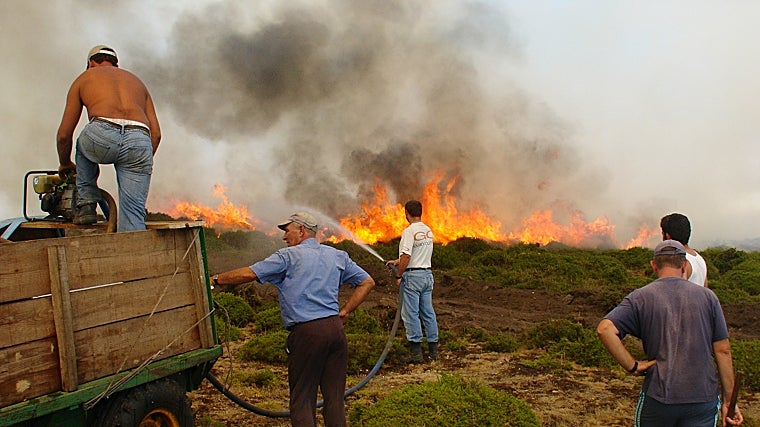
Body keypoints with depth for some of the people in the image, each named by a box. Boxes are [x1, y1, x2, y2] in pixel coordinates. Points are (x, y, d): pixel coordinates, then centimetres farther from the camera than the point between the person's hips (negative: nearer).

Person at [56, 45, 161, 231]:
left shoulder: (84, 78, 28)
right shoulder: (136, 80, 34)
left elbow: (64, 134, 27)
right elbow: (156, 133, 24)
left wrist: (65, 164, 44)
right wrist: (141, 165, 34)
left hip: (102, 136, -1)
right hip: (139, 142, 2)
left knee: (84, 146, 35)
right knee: (133, 215, 5)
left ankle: (86, 204, 27)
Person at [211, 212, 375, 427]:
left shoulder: (289, 256, 1)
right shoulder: (338, 256, 17)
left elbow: (249, 274, -4)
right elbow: (367, 282, 18)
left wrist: (215, 280, 9)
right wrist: (344, 312, 14)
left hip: (306, 332, -5)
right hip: (336, 329, 5)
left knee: (302, 398, 5)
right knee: (334, 397, 11)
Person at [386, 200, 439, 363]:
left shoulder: (409, 231, -14)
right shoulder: (428, 231, 10)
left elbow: (406, 257, -20)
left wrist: (398, 275, -8)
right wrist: (397, 262, 26)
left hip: (412, 276, -8)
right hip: (427, 273, 8)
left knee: (411, 314, -1)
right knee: (428, 313, 13)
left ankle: (416, 352, 0)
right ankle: (433, 350, 18)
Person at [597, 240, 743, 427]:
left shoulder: (641, 297, -2)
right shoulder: (707, 297, 3)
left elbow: (605, 329, -16)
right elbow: (723, 351, 2)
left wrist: (633, 366, -9)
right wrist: (727, 401, 9)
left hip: (658, 397, -1)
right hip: (703, 400, 1)